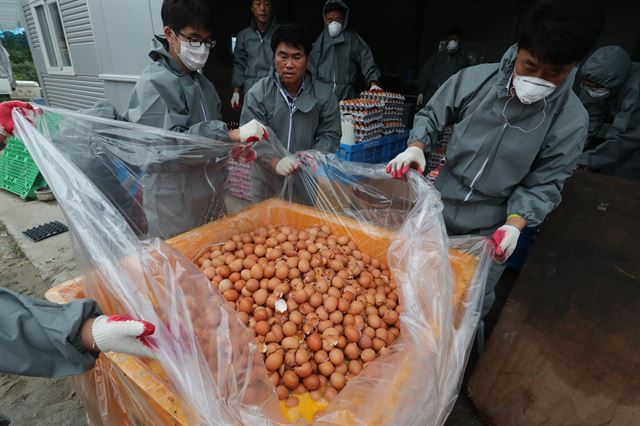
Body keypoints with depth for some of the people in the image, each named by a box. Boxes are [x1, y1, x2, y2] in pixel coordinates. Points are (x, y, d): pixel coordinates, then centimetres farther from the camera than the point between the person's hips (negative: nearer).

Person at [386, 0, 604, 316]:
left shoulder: (571, 121, -15)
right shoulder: (474, 79, -15)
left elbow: (543, 185, -8)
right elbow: (431, 116, 0)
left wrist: (515, 224, -24)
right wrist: (416, 147, -19)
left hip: (490, 230, -1)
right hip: (440, 208, 2)